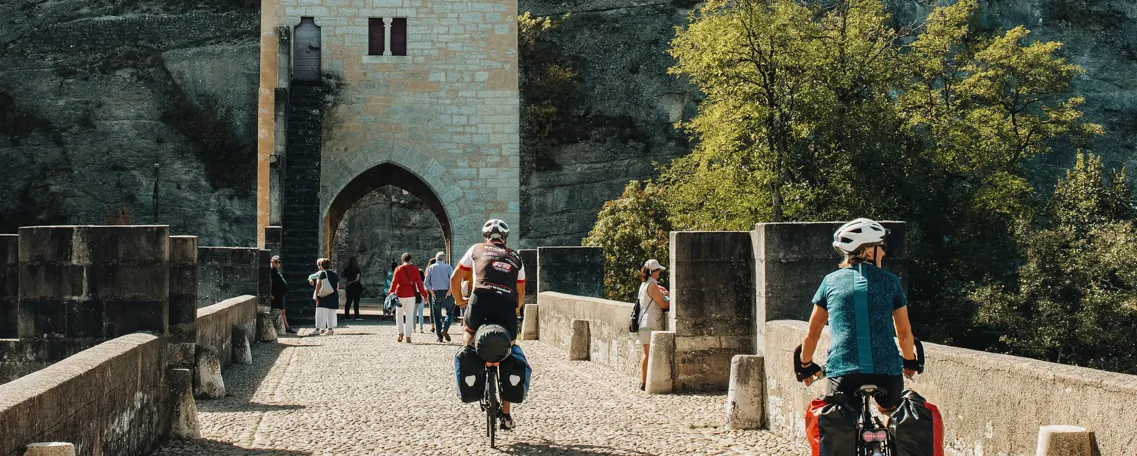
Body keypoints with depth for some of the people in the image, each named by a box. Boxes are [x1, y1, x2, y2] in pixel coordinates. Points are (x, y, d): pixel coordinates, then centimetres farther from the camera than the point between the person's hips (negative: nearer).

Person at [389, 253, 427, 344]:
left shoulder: (398, 269, -3)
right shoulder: (415, 270, 2)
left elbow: (394, 282, -7)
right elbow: (419, 283, 1)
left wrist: (390, 293, -4)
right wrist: (424, 294, 6)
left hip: (400, 295, -1)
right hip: (411, 295, 1)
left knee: (399, 314, 15)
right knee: (409, 316, 5)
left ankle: (401, 333, 0)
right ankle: (408, 336, 1)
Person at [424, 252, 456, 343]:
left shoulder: (431, 268, 7)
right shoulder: (447, 267, 0)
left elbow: (427, 282, 1)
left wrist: (432, 293, 0)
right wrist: (449, 292, -9)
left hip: (435, 293, 2)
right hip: (446, 293, -2)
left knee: (437, 315, 9)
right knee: (450, 313, 7)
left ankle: (439, 336, 7)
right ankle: (445, 330, -15)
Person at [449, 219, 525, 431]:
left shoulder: (477, 250, 21)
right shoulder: (515, 258, 26)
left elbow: (455, 279, 23)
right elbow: (521, 292, 31)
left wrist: (459, 300, 40)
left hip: (481, 301, -2)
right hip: (507, 307, 2)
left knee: (470, 330, 31)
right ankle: (506, 415, 14)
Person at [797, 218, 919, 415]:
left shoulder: (831, 281, 10)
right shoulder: (889, 281, 8)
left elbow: (813, 332, 13)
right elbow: (904, 333, 14)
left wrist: (806, 366, 29)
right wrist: (910, 362, 32)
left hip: (842, 371, -1)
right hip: (887, 371, 1)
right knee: (890, 416, 27)